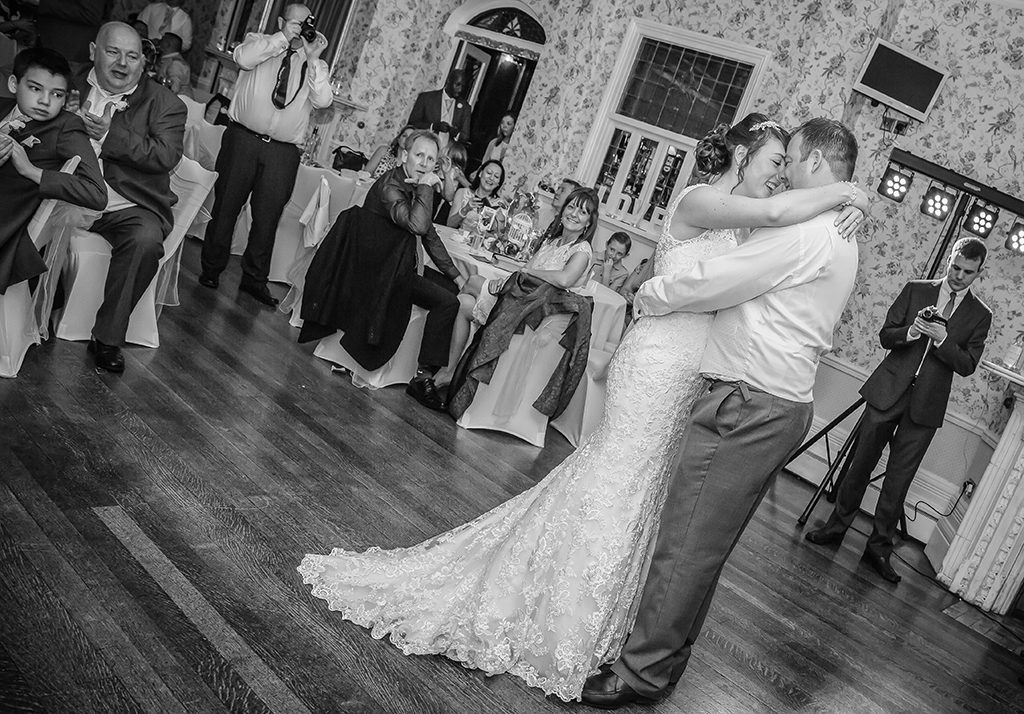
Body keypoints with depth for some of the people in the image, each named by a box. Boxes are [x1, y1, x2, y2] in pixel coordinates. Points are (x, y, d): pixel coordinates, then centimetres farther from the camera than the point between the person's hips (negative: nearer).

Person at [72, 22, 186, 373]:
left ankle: (107, 337, -20)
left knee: (146, 238, -32)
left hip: (127, 206, -3)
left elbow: (166, 156, -10)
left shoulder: (164, 103, 3)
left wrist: (110, 134, -17)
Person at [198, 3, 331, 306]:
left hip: (283, 152, 1)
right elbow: (243, 57, -15)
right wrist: (284, 37, -14)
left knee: (267, 215, 5)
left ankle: (254, 278, 18)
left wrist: (312, 58, -11)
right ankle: (211, 269, 20)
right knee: (225, 206, 6)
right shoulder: (259, 42, 8)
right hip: (243, 139, -1)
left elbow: (322, 101, -6)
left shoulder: (315, 65, 12)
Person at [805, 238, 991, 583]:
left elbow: (967, 366, -1)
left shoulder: (980, 315, 5)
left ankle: (879, 547, 13)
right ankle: (837, 525, 20)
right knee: (860, 463, 6)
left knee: (899, 478, 2)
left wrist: (943, 339, -17)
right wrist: (909, 332, -17)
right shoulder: (916, 289, 6)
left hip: (926, 405, 0)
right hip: (888, 390, 1)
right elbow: (885, 335, 4)